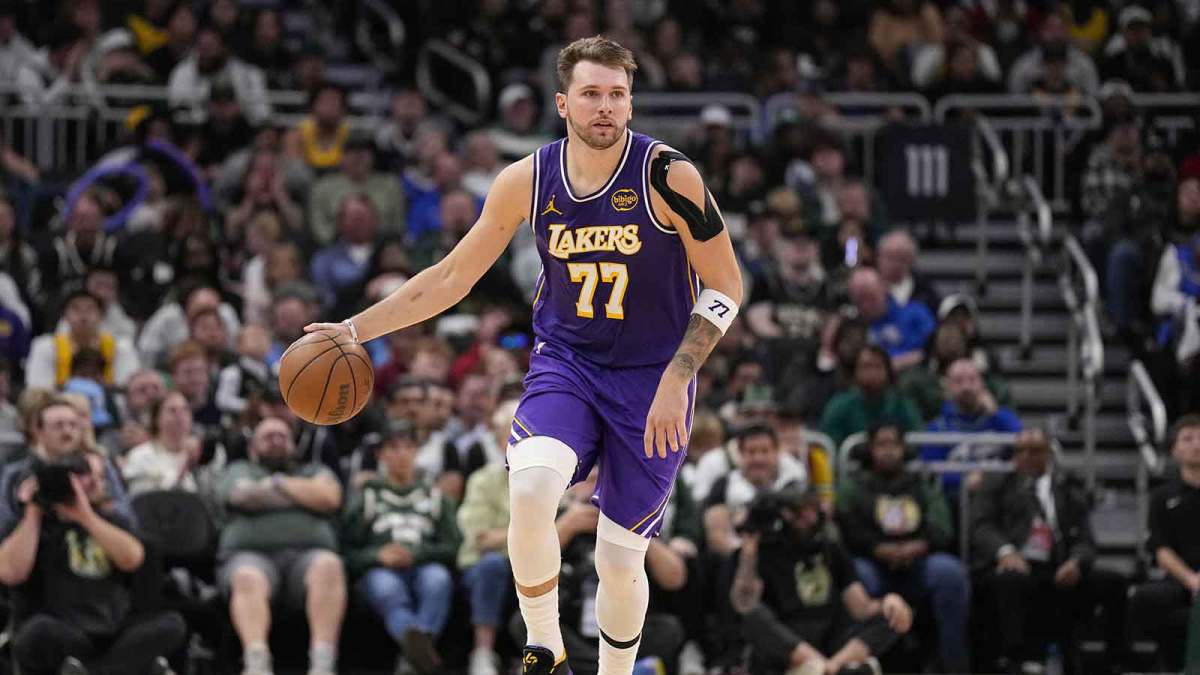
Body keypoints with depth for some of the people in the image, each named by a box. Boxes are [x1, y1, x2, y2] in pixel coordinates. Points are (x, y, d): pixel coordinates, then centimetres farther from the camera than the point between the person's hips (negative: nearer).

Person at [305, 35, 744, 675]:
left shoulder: (668, 177, -15)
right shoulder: (527, 182, -6)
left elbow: (724, 285, -8)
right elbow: (451, 278, 5)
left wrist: (676, 381, -17)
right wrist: (356, 329, 0)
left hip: (650, 379, -2)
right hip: (565, 360, 2)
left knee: (620, 557, 0)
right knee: (530, 487, -28)